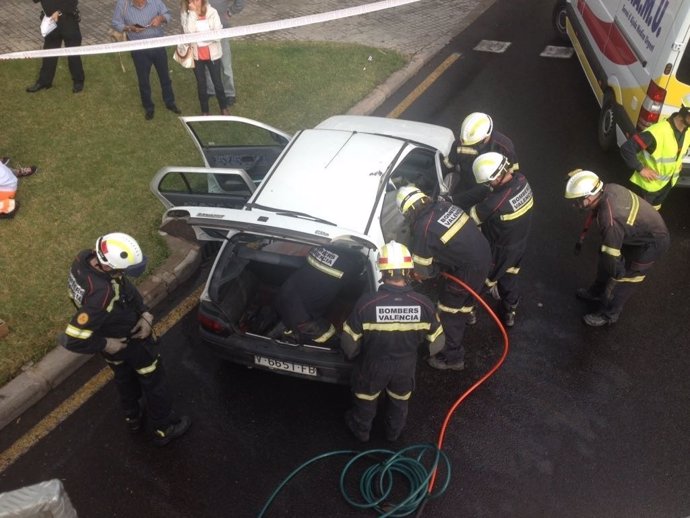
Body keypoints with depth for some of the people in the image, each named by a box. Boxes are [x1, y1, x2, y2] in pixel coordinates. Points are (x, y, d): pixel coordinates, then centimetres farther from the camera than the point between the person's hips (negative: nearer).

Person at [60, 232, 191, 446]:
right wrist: (105, 344, -25)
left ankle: (133, 418, 57)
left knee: (124, 377, 32)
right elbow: (72, 339, -42)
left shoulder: (84, 258, -22)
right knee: (153, 382, 18)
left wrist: (145, 313, -18)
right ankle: (165, 428, 41)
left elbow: (126, 286, -10)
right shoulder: (101, 295, -46)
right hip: (129, 340, -8)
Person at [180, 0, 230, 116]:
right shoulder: (185, 14, -8)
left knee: (217, 82, 11)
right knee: (201, 84, 13)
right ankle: (204, 111, 29)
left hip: (212, 54, -1)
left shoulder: (212, 12, -11)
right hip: (196, 55, 1)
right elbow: (188, 33, -22)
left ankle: (224, 108, 30)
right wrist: (192, 13, -24)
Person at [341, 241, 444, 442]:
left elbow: (349, 343, -21)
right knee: (400, 400, 32)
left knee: (366, 399, 30)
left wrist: (353, 354, 3)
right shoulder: (424, 304, -26)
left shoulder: (367, 303, -33)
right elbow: (437, 342, -10)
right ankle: (394, 431, 58)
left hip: (373, 366, -1)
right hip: (405, 366, 2)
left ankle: (361, 430, 56)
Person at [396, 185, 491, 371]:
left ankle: (452, 357, 17)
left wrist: (420, 274, 15)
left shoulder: (422, 228, -19)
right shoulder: (443, 205, 2)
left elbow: (422, 268, -10)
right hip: (484, 256, 7)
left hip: (468, 269, -7)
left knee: (449, 310, 8)